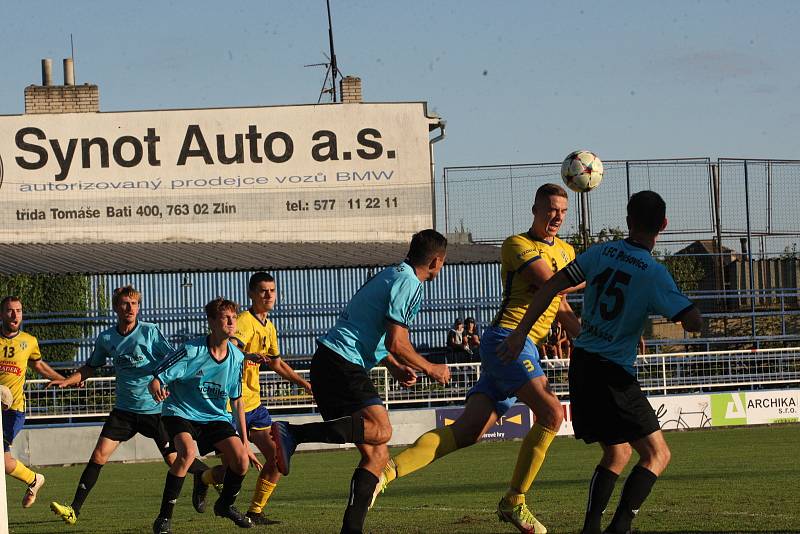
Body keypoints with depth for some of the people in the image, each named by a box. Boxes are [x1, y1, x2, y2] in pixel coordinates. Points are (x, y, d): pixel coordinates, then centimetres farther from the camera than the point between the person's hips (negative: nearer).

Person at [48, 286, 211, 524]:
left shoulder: (150, 332, -10)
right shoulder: (106, 339, 1)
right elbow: (92, 367, 17)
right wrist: (66, 381, 4)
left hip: (155, 408, -3)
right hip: (124, 408, 3)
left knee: (174, 460, 2)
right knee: (99, 455, -9)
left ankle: (204, 473, 34)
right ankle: (74, 509, -6)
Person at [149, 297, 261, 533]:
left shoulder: (236, 357, -5)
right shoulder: (192, 351, -20)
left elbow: (237, 401, 6)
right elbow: (155, 381, -19)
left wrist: (245, 443, 7)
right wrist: (157, 389, -45)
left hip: (215, 416, 5)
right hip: (181, 412, -5)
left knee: (241, 459, -14)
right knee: (187, 452, -33)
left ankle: (225, 505, 19)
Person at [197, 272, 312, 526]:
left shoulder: (269, 326, 13)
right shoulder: (244, 322, -16)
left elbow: (277, 364, 28)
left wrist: (305, 384, 27)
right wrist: (249, 356, -55)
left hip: (254, 403, 9)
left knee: (276, 457, -1)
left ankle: (255, 513, 9)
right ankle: (203, 480, 25)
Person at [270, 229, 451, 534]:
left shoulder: (391, 276, 25)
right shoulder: (408, 284, -7)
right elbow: (396, 343, -14)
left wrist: (395, 368, 32)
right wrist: (430, 369, 1)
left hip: (329, 360, 10)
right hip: (342, 363, -10)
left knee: (376, 454, 6)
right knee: (380, 428, -31)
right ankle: (292, 434, -36)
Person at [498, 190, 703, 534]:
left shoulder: (600, 253, 2)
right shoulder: (654, 274, -13)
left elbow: (551, 287, 0)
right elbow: (694, 323, -18)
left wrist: (520, 333, 6)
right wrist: (680, 311, 5)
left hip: (581, 364, 7)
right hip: (613, 373, -6)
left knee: (616, 454, 21)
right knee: (657, 455, 1)